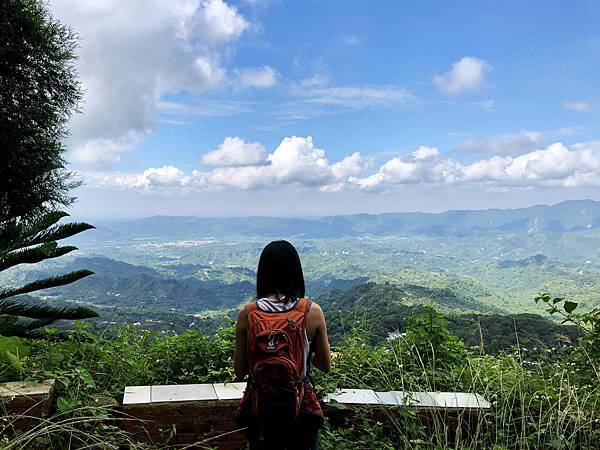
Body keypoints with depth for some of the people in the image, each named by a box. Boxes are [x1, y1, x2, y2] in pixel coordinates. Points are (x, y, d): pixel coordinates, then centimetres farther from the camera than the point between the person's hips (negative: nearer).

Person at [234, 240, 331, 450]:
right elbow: (326, 366, -1)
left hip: (259, 409, 1)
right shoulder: (312, 312, -12)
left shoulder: (246, 314, -9)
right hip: (300, 408, -1)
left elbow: (240, 372, -3)